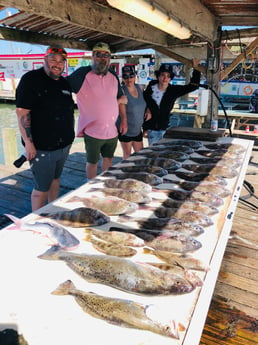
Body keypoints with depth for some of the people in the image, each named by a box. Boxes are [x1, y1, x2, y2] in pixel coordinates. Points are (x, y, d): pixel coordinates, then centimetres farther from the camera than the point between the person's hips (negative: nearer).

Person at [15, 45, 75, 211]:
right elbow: (22, 113, -17)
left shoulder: (65, 83, 10)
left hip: (63, 145, 7)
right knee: (41, 188, 1)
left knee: (55, 179, 20)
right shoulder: (31, 79, -12)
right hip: (41, 147, -7)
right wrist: (28, 143, -20)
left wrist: (70, 136, 17)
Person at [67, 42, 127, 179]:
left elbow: (121, 98, 15)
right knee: (92, 162, 10)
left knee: (108, 159, 20)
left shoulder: (113, 76, 7)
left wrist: (124, 120, 11)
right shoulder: (82, 74, -11)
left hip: (112, 131, 6)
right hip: (93, 131, -5)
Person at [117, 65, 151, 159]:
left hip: (138, 130, 6)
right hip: (125, 130, -6)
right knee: (127, 155, 6)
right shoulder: (121, 91, -18)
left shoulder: (139, 87, 2)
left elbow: (144, 100, 19)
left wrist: (148, 110, 3)